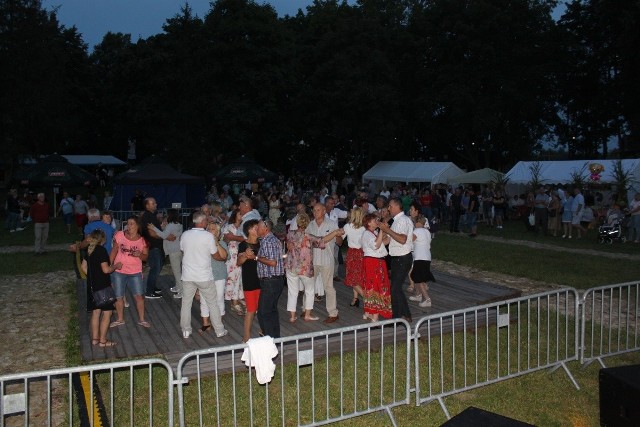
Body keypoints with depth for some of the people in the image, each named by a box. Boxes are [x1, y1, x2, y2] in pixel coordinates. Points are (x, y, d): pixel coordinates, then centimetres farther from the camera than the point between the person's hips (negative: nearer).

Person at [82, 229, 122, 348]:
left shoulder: (89, 250, 8)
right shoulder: (101, 250, -17)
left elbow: (84, 267, 15)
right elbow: (106, 269, -20)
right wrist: (116, 266, -4)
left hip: (92, 285, 8)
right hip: (102, 286, -8)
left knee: (95, 312, 14)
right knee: (107, 312, 0)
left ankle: (95, 338, 20)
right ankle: (102, 340, 2)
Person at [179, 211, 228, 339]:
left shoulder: (185, 235, -2)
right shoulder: (208, 236, -13)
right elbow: (216, 256, -4)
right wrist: (224, 258, 18)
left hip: (187, 276, 3)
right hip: (204, 276, -3)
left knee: (186, 303, 14)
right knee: (212, 303, 9)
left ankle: (186, 331, 21)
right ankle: (219, 331, 16)